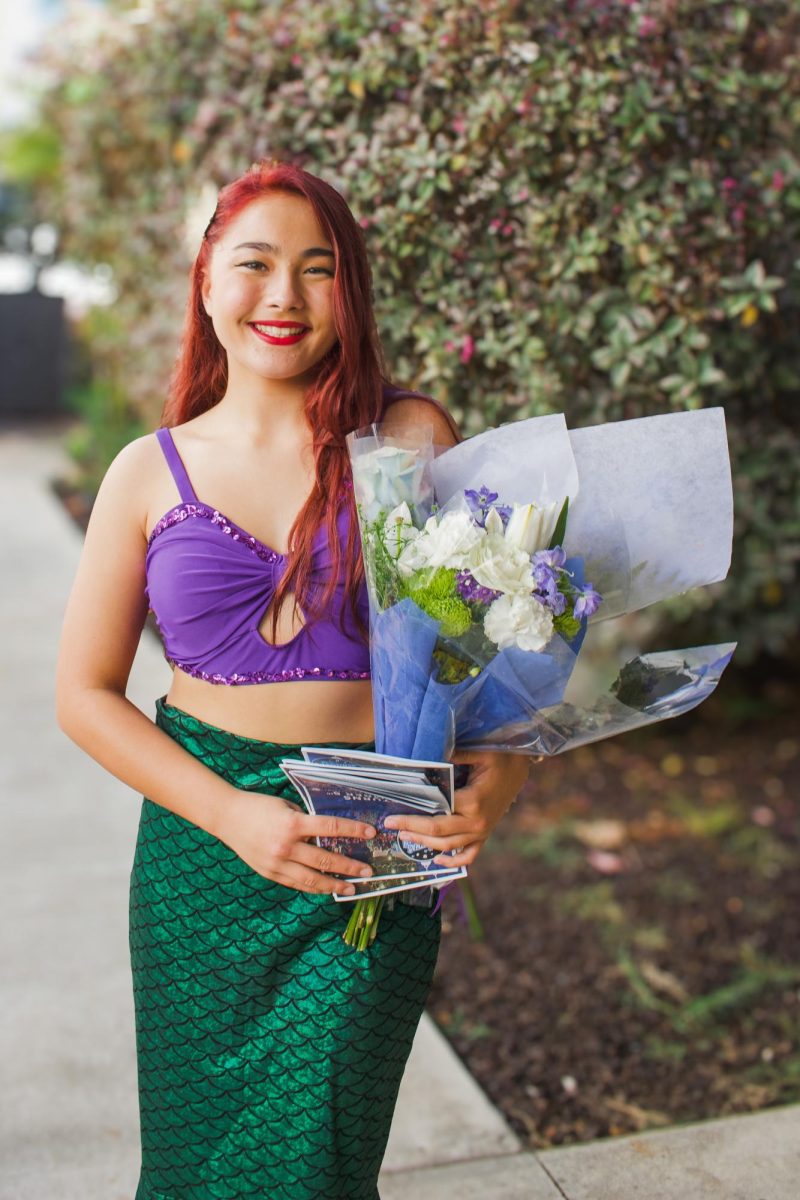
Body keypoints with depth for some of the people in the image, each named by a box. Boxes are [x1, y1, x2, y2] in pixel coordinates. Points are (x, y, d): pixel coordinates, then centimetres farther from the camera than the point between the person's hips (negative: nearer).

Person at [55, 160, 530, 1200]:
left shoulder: (414, 438, -3)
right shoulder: (150, 473, 1)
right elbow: (86, 694, 2)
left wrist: (495, 786, -16)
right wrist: (234, 814, -10)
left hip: (377, 845, -1)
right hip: (204, 841, 2)